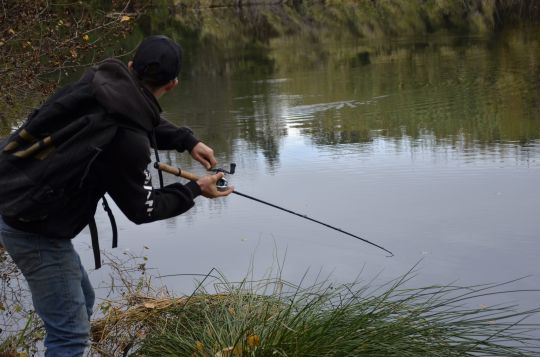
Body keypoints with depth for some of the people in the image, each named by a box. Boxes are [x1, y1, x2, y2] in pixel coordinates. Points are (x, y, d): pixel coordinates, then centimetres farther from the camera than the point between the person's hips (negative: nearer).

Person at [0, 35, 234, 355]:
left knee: (81, 302, 24)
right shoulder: (127, 137, -26)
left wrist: (187, 141, 11)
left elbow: (147, 120, 21)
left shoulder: (101, 82, -2)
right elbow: (141, 209, -10)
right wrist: (195, 190, 1)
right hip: (37, 230, -9)